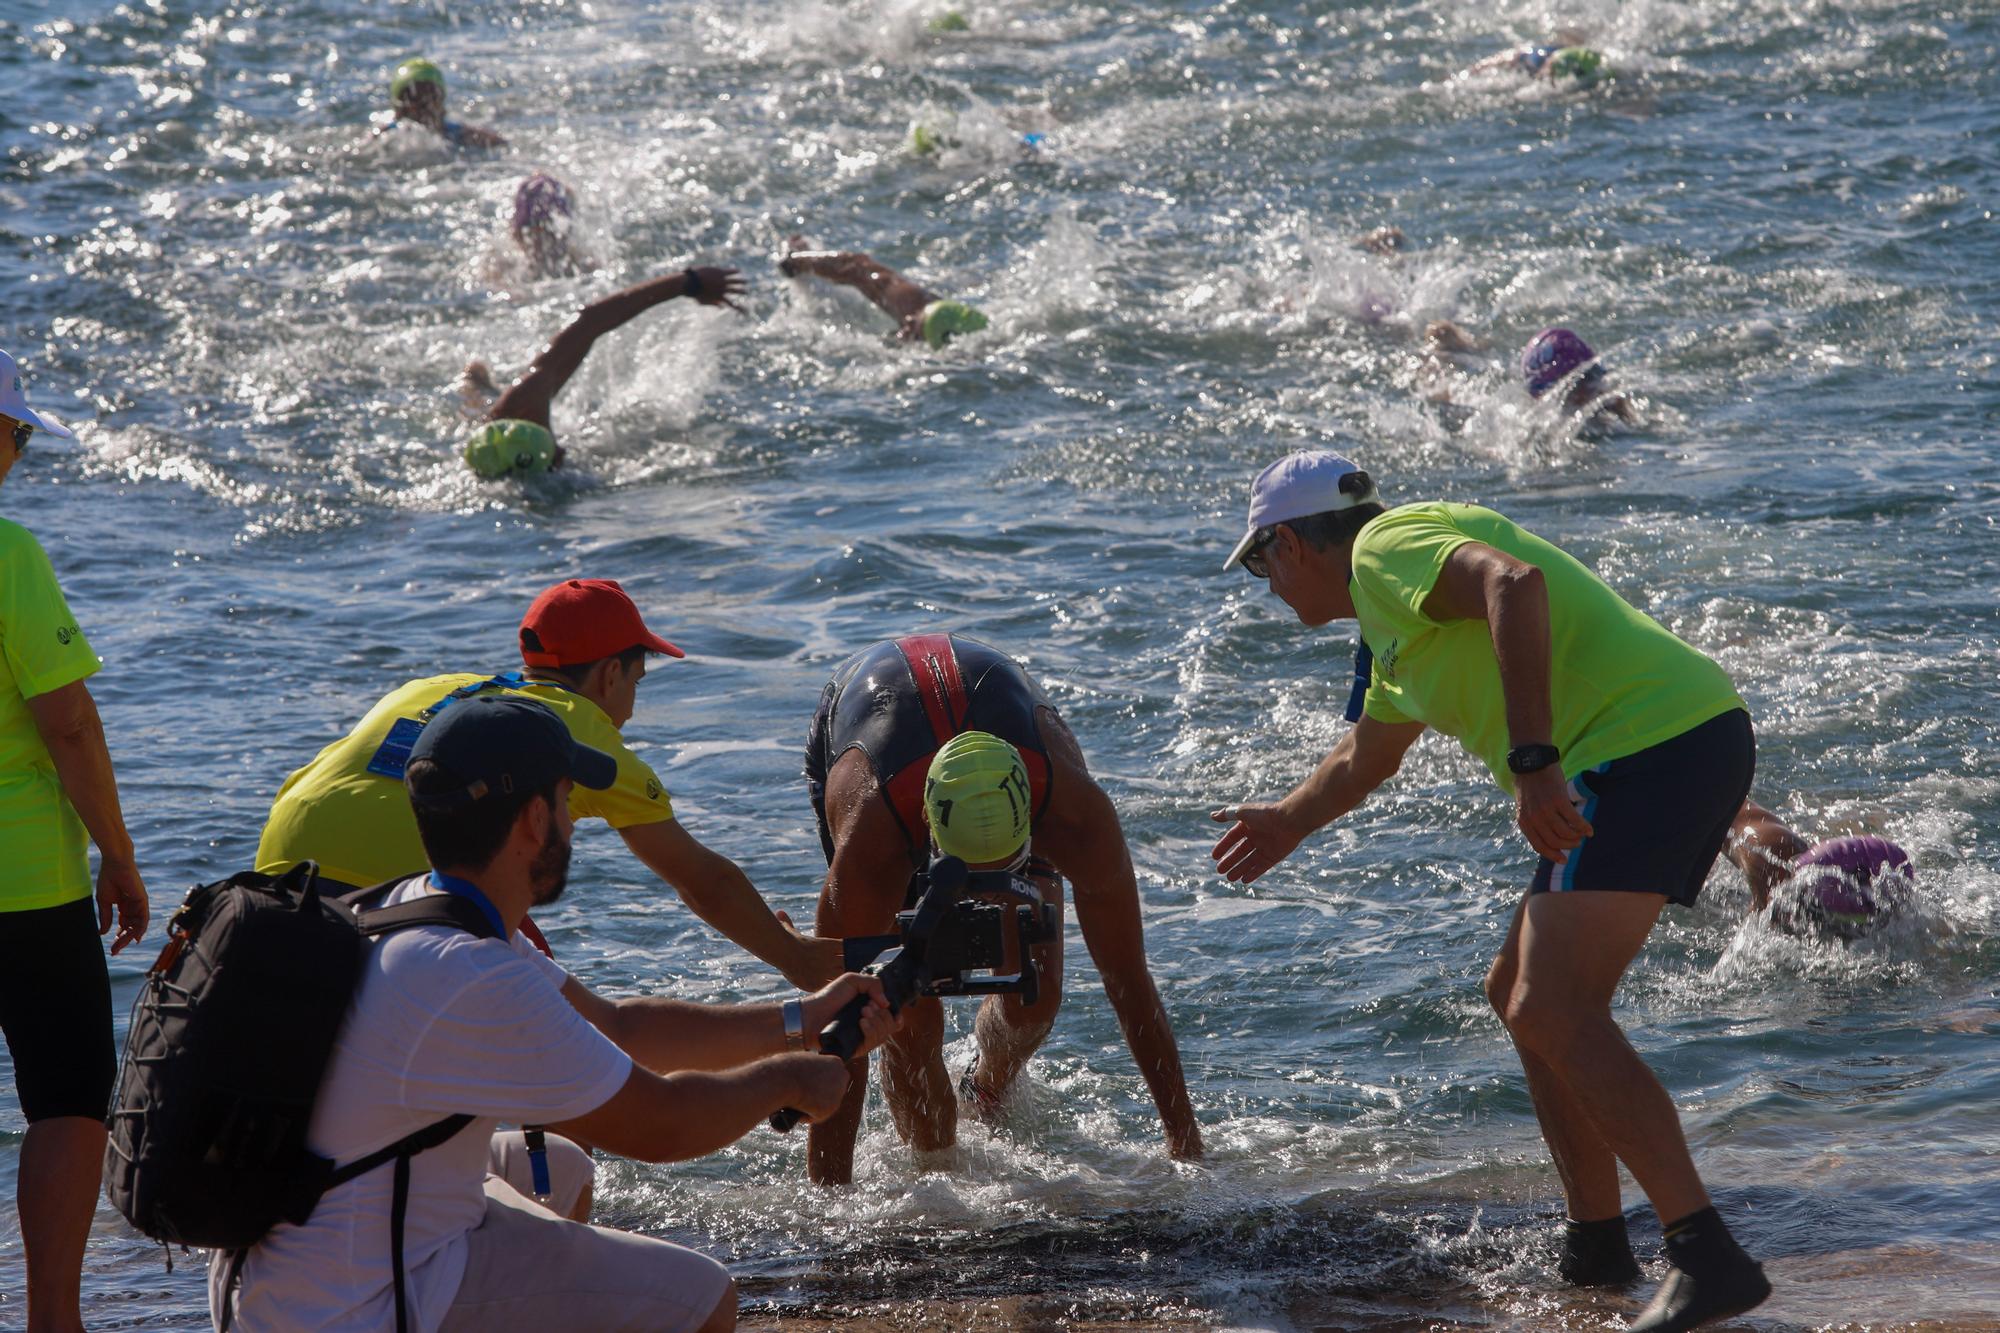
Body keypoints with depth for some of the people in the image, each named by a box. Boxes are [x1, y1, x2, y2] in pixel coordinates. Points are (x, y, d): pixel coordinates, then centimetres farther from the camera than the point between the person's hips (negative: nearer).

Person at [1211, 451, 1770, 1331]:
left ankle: (1707, 1259, -23)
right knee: (1520, 992, 19)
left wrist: (1532, 761, -32)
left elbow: (1515, 584, -25)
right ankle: (1596, 1248, 21)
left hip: (1649, 747, -10)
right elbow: (1362, 760, 46)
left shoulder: (1384, 547, -4)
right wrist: (1288, 822, 64)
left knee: (1552, 1015, -17)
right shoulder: (1396, 629, 28)